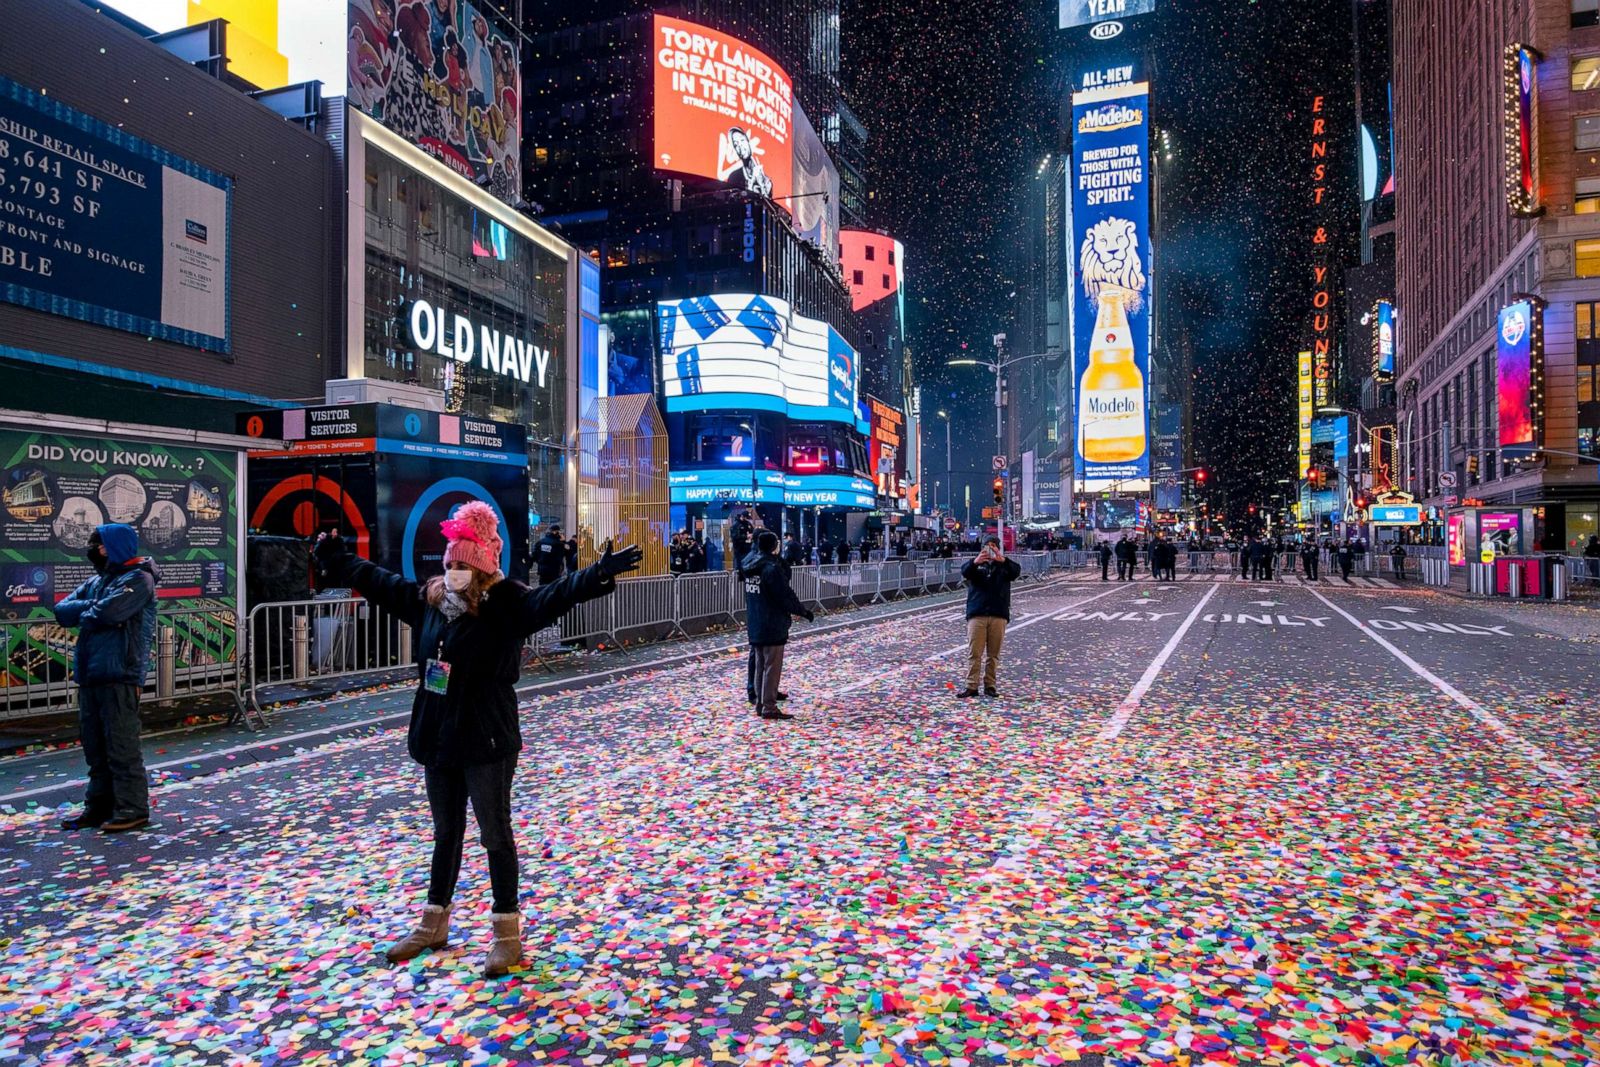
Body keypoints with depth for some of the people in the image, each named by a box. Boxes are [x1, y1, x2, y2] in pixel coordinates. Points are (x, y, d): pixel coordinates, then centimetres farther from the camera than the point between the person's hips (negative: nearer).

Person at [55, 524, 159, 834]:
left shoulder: (137, 579, -7)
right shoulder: (96, 582, 19)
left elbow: (108, 612, -19)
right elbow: (62, 610, 12)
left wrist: (85, 613, 1)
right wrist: (91, 608, -5)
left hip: (120, 675, -9)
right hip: (90, 675, 9)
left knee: (122, 747, -6)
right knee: (95, 747, 14)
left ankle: (132, 809, -1)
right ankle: (99, 806, 24)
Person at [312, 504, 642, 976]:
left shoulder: (506, 606, -16)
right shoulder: (429, 600, 4)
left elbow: (552, 597, -33)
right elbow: (377, 580, 19)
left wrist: (595, 576, -49)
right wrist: (336, 560, 27)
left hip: (487, 743, -6)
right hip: (437, 741, 7)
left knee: (496, 836, 4)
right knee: (446, 833, 21)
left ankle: (507, 933, 18)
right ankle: (434, 924, 37)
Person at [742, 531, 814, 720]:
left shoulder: (750, 564, 7)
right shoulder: (772, 567, -19)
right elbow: (786, 595, -18)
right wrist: (803, 611, -4)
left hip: (754, 625, 8)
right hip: (772, 625, -8)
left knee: (760, 665, 16)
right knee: (772, 666, -2)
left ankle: (761, 702, 23)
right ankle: (769, 707, 0)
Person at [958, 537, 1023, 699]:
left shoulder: (1004, 565, 12)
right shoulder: (975, 563, 11)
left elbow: (1016, 572, -9)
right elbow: (965, 572, -10)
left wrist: (1003, 560, -30)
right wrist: (975, 562, -32)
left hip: (998, 614, 1)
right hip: (977, 614, -1)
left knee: (993, 653, 4)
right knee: (974, 652, -4)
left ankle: (990, 685, 11)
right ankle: (971, 686, -2)